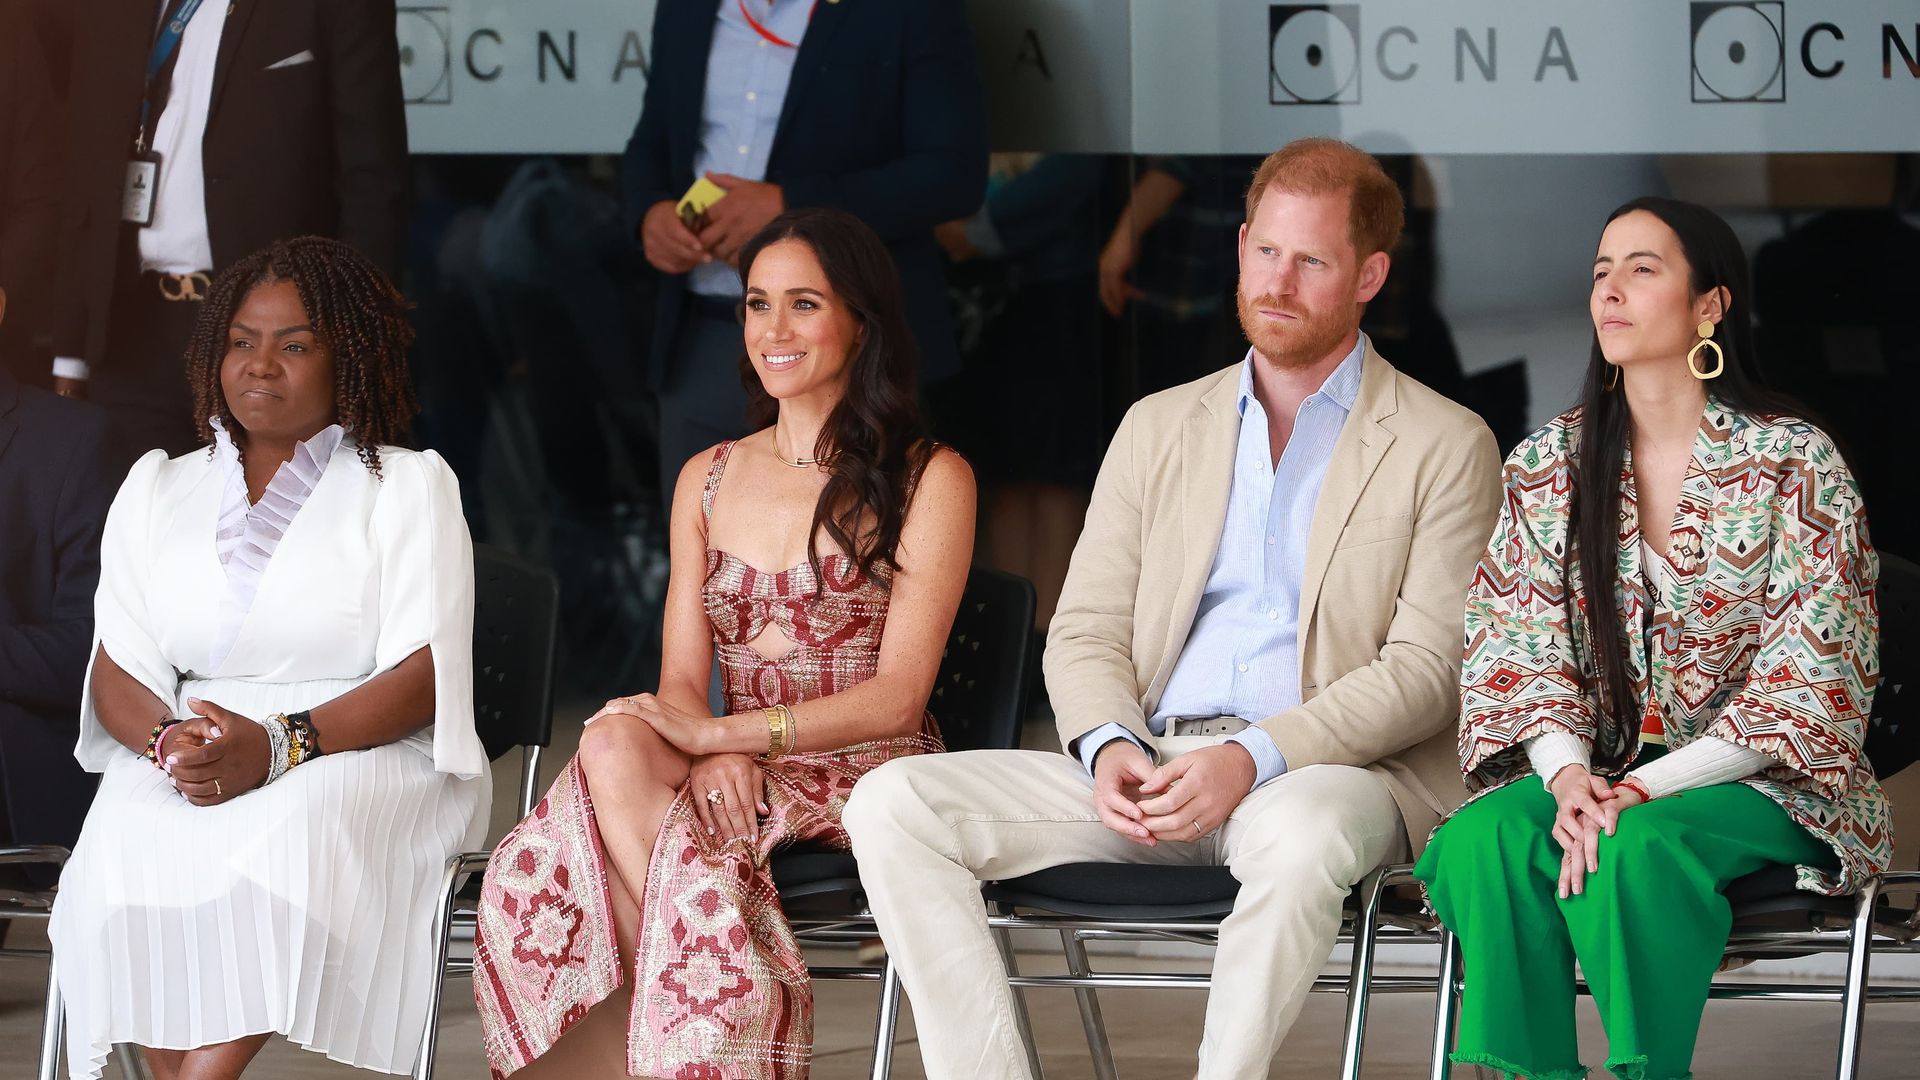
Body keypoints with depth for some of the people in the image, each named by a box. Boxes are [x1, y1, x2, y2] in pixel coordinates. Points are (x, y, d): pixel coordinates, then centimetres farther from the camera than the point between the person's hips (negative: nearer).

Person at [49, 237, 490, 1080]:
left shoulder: (409, 487, 8)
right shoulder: (156, 489, 19)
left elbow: (425, 677, -5)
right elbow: (117, 673, 10)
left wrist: (281, 745, -21)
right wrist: (170, 740, -15)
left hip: (362, 753, -3)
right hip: (182, 762, 3)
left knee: (288, 834, -38)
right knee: (128, 849, -33)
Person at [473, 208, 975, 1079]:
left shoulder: (928, 479, 1)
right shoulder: (708, 479, 18)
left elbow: (897, 695, -7)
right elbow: (681, 678, 9)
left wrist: (725, 732, -19)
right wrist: (711, 756, -16)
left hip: (862, 776, -5)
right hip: (735, 773, 5)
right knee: (617, 745, -31)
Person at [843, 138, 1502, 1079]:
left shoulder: (1444, 446, 6)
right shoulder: (1159, 428, 20)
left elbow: (1424, 669, -4)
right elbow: (1085, 631, 15)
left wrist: (1256, 757, -19)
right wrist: (1108, 747, -9)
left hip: (1329, 771, -4)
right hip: (1149, 766, 4)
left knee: (1298, 833, -42)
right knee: (892, 805, -17)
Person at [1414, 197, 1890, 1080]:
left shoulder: (1795, 464, -5)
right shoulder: (1548, 464, 8)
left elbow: (1808, 680, -11)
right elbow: (1515, 645, 3)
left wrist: (1644, 790, -20)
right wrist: (1567, 774, -18)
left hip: (1753, 778, -4)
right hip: (1593, 768, 4)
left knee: (1639, 847, -37)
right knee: (1488, 838, -29)